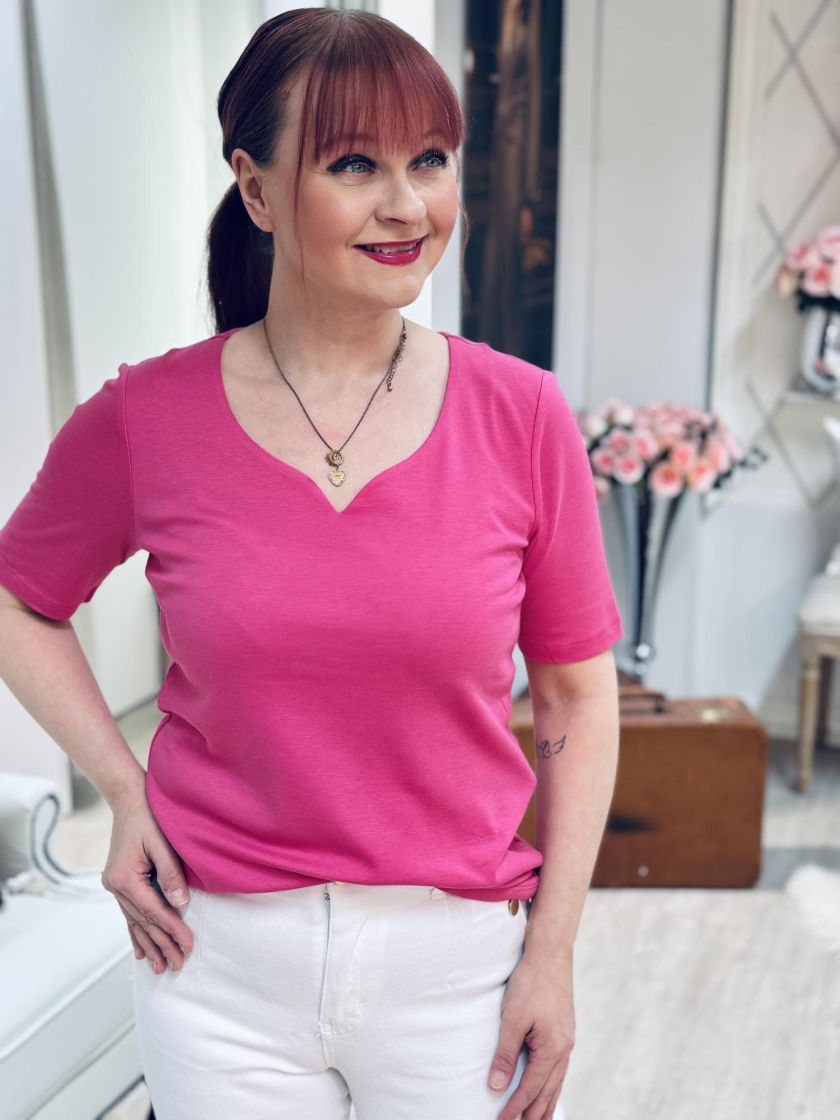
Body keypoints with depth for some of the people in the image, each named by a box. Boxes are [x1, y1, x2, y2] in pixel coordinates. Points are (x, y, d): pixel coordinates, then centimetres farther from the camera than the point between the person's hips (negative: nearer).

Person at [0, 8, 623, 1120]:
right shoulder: (144, 421, -9)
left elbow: (578, 693, -2)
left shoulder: (522, 416, -9)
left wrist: (554, 952, -2)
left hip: (459, 958, 1)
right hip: (222, 961, 0)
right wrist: (123, 790, -3)